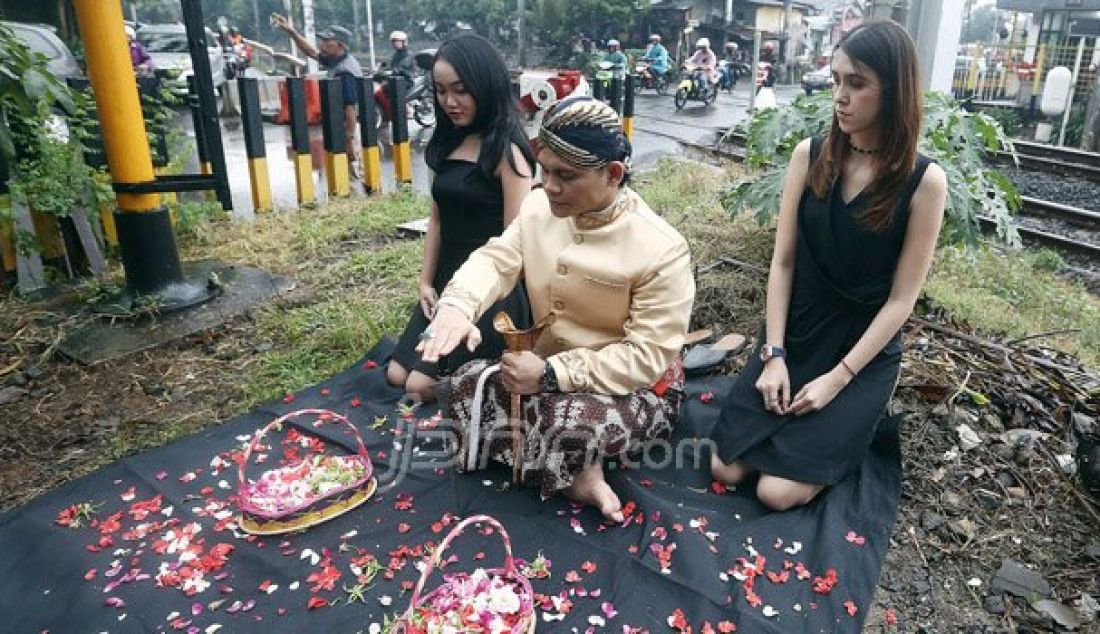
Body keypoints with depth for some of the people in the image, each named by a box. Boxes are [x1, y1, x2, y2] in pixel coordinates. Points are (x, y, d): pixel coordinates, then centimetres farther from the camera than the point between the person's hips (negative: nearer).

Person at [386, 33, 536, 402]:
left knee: (421, 385, -9)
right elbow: (438, 219, 12)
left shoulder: (506, 151, -14)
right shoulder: (448, 144, 9)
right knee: (397, 375, 3)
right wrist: (426, 281, 5)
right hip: (447, 280, 8)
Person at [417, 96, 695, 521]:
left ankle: (560, 465, -1)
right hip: (551, 370, 7)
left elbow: (647, 357, -25)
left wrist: (551, 374, -31)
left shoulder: (660, 249, -23)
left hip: (638, 389, -6)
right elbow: (497, 259, -13)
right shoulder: (540, 207, -4)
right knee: (467, 385, -14)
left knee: (568, 424, -37)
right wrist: (457, 305, -37)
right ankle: (574, 473, -10)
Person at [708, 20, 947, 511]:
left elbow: (901, 299, -11)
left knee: (779, 491, -11)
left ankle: (851, 419, 17)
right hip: (793, 337, 3)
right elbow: (783, 262, -3)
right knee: (726, 469, -6)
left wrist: (839, 378, -15)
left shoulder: (925, 181, -12)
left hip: (864, 353, -2)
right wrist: (774, 354, -10)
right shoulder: (810, 156, -4)